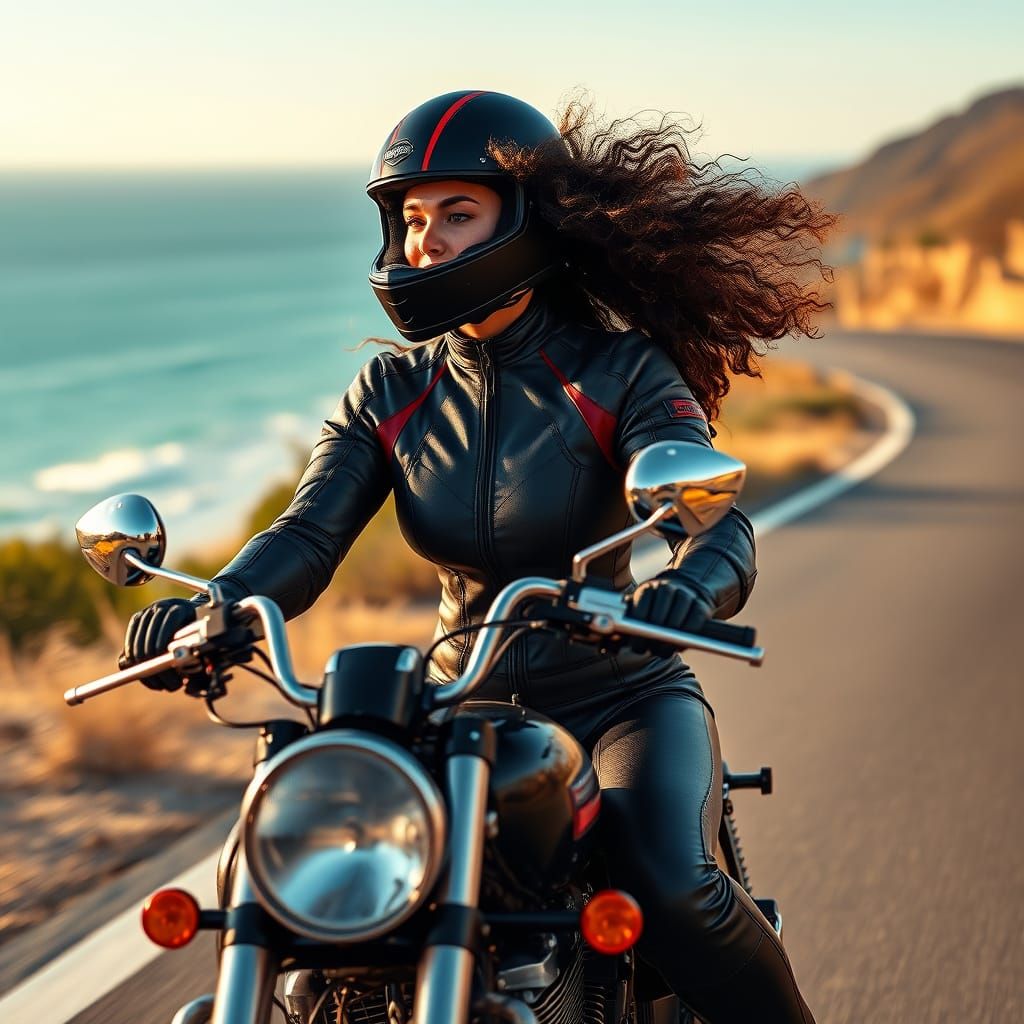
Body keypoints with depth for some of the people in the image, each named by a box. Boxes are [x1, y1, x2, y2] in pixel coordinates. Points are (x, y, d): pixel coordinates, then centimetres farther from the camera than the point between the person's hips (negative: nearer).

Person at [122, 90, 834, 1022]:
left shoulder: (622, 373, -10)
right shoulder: (392, 391, 2)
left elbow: (719, 524, -23)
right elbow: (307, 534, -11)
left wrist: (686, 590, -48)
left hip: (620, 694, -3)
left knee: (672, 886, -31)